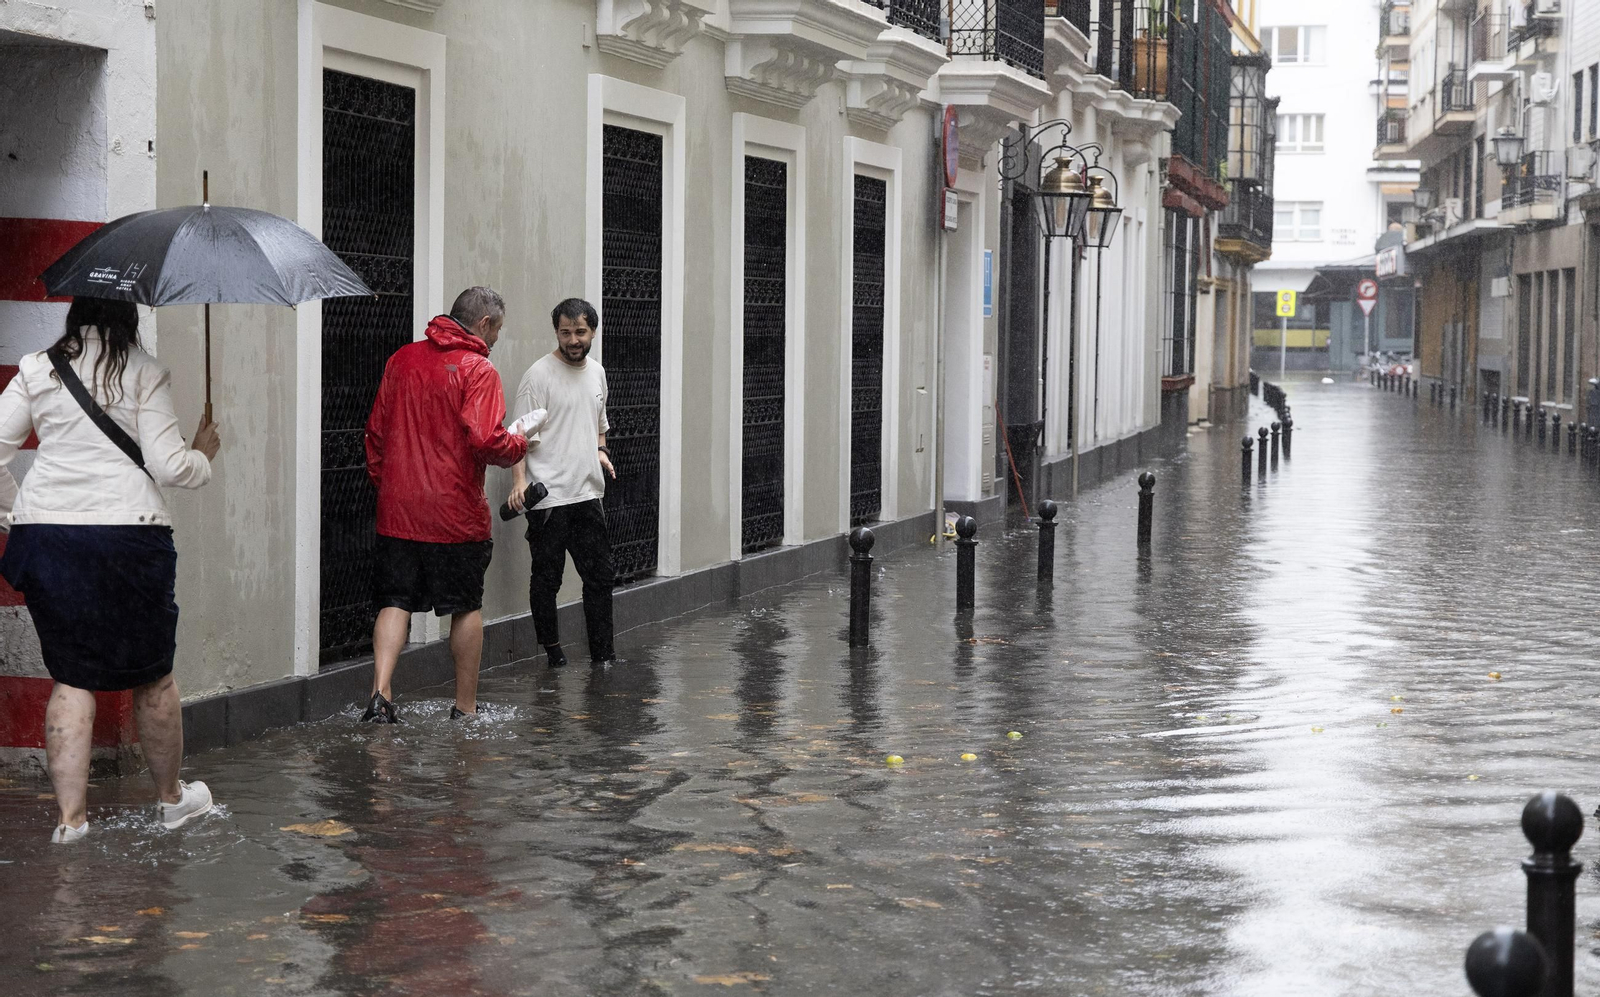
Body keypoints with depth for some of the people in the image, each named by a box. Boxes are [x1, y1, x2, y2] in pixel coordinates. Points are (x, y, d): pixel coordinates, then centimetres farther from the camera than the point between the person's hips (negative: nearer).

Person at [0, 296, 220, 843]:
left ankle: (70, 817, 3)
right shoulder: (143, 372, -4)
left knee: (71, 677, 8)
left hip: (46, 532, 3)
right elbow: (169, 467, -7)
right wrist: (203, 454, 13)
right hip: (126, 532, -3)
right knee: (151, 675, 13)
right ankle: (171, 798, 29)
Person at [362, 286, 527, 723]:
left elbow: (376, 430, 12)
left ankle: (380, 692, -10)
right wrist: (519, 444, -1)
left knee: (395, 601, 8)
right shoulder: (478, 371, -11)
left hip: (398, 509, 4)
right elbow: (486, 441, -20)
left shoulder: (402, 360, 7)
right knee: (467, 607, 10)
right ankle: (466, 707, 18)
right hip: (457, 513, -4)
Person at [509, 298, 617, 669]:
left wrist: (600, 450, 8)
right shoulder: (539, 375, -8)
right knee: (547, 578, 1)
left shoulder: (596, 372, 13)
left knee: (600, 574, 7)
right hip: (548, 497, -6)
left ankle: (602, 653, 14)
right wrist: (519, 481, -25)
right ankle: (551, 649, 15)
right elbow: (522, 436, -12)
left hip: (587, 492, 6)